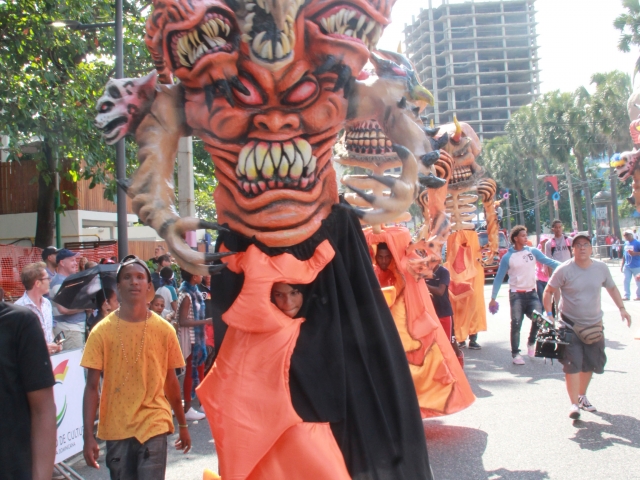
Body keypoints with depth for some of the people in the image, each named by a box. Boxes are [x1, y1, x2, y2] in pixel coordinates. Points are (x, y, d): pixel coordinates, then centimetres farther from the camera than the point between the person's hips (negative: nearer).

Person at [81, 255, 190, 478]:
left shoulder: (164, 330, -3)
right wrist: (88, 435, -9)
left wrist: (182, 425, 11)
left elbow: (170, 382, 6)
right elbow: (92, 387, -3)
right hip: (115, 429, 1)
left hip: (154, 426, -1)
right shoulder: (102, 331, -4)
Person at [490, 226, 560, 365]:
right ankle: (515, 353, 7)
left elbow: (549, 261, -4)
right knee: (516, 324, -3)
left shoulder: (532, 251, 3)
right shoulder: (508, 257, -3)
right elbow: (499, 278, -1)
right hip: (516, 294, -2)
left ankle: (531, 343, 16)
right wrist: (493, 298, -3)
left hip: (531, 293, 2)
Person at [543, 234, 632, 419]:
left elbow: (612, 288, 13)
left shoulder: (601, 268, -2)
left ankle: (582, 396, 34)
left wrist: (621, 308, 4)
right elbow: (548, 291, -6)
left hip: (594, 325, 4)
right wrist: (549, 314, -14)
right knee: (572, 364, -11)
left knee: (591, 364, 14)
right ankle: (574, 404, -4)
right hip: (570, 326, -4)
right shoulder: (564, 270, -14)